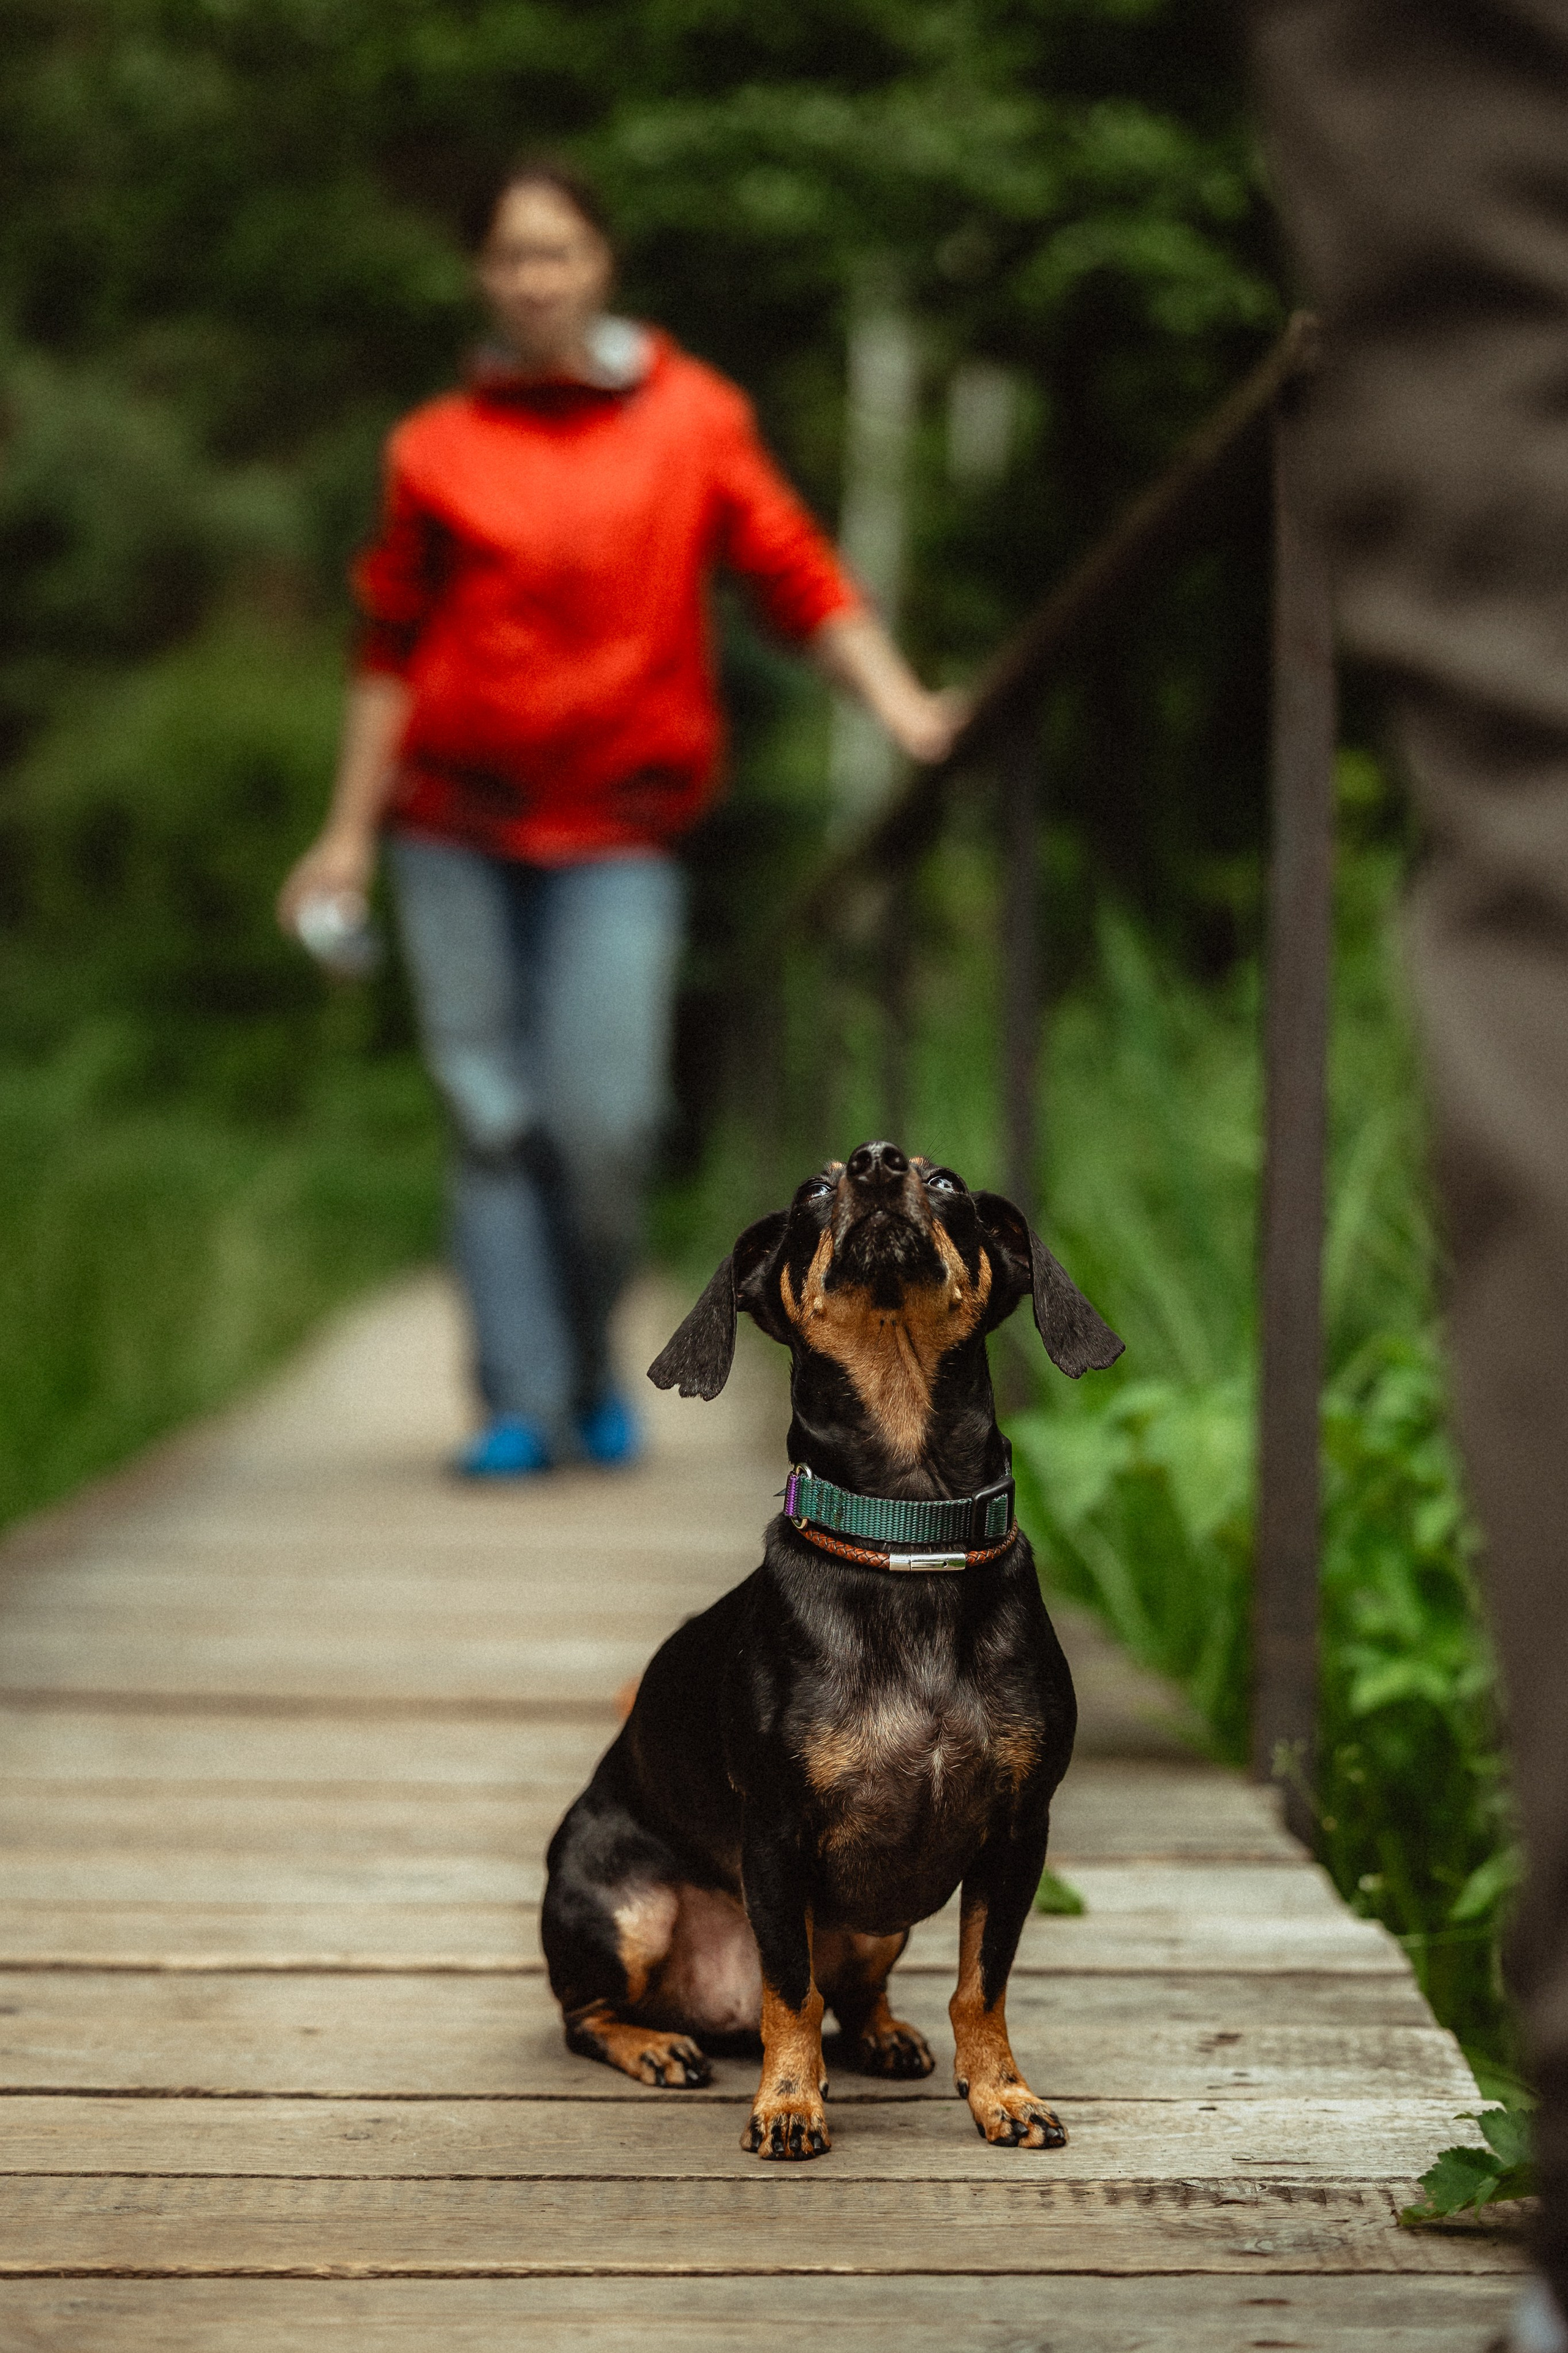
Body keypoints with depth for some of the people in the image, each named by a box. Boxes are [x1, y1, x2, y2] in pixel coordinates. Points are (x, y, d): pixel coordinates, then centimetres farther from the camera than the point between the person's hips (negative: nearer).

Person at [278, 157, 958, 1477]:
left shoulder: (692, 419, 4)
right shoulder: (438, 449, 6)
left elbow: (795, 574, 2)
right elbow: (393, 649, 10)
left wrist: (899, 704, -11)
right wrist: (351, 833, 9)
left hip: (615, 829, -1)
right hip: (455, 830, 1)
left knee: (605, 1120, -8)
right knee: (493, 1118, 0)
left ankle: (593, 1372, 16)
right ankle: (521, 1404, 6)